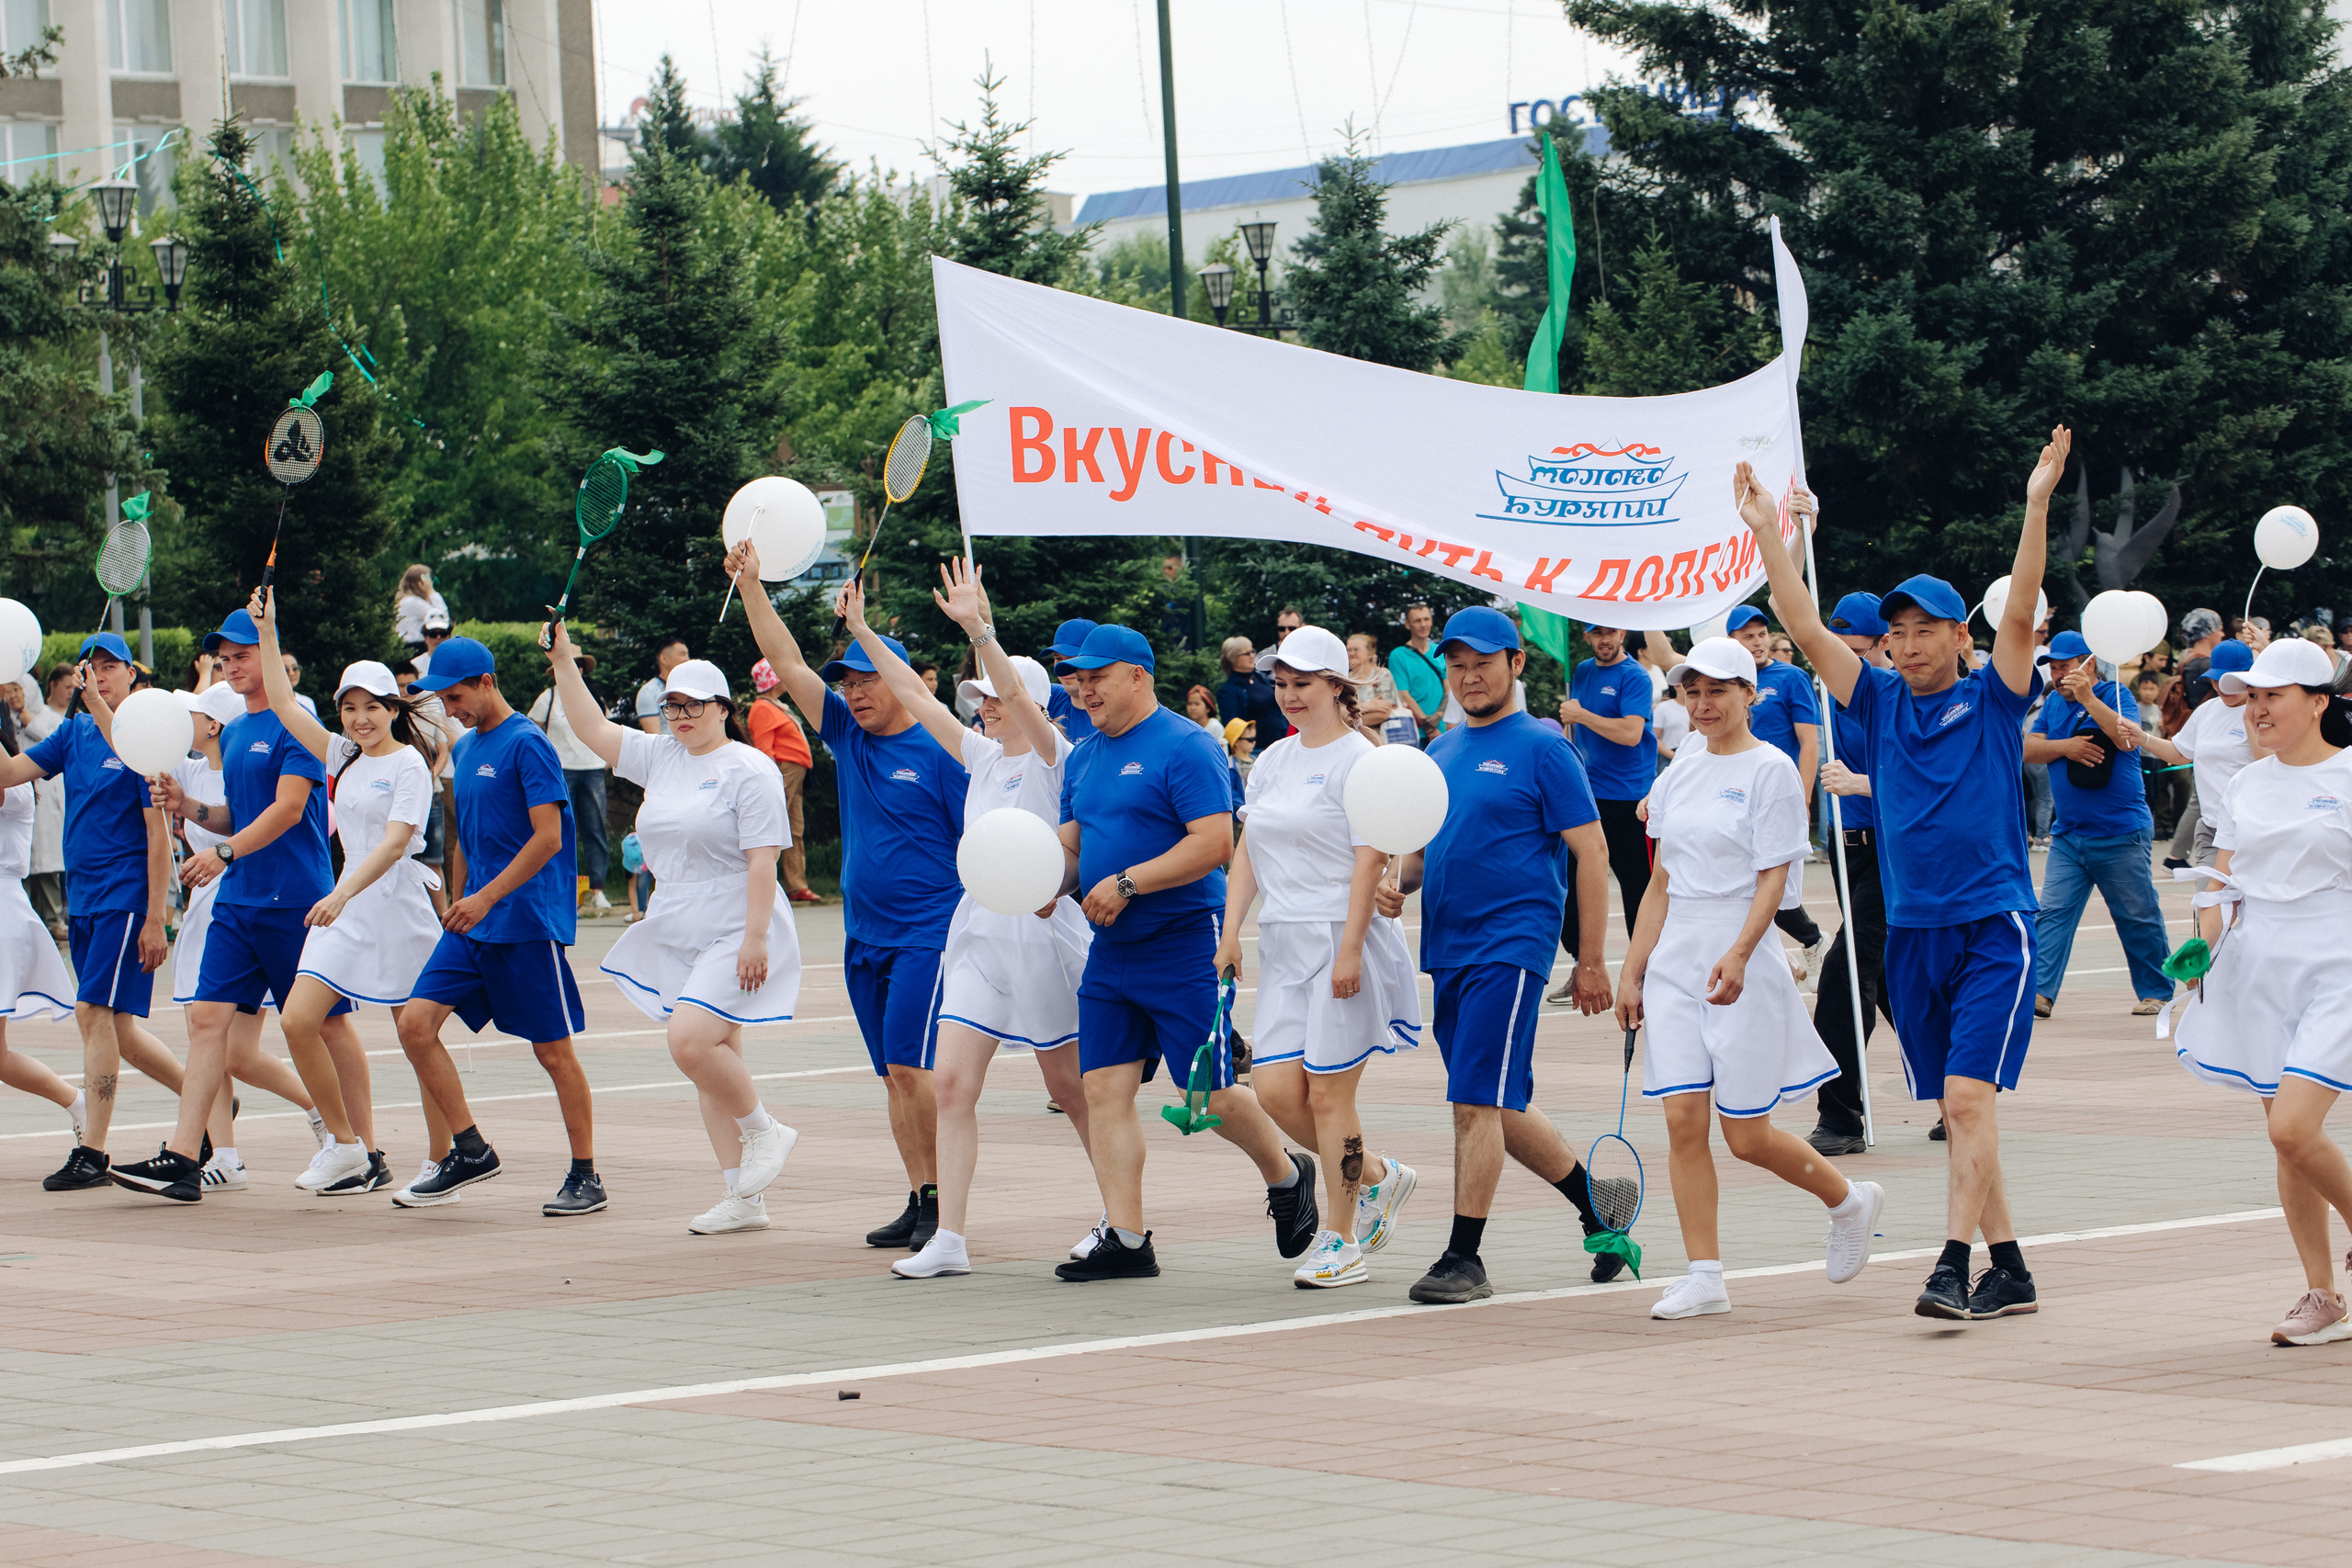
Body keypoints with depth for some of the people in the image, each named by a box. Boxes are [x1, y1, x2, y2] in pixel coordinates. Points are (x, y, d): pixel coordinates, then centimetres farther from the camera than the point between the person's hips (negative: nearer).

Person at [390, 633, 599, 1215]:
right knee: (416, 1024, -5)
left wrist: (486, 898, -20)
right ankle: (468, 1150, 5)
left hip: (528, 921, -8)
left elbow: (548, 837, -17)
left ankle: (586, 1178, 7)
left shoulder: (526, 744, -11)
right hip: (471, 923, 8)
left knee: (553, 1051, -2)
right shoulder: (464, 749, 15)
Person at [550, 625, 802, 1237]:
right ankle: (743, 1199, 10)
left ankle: (763, 1130, -2)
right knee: (710, 1064, 7)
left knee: (690, 1041, -24)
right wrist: (563, 663, 5)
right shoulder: (661, 757, 12)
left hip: (732, 932, -8)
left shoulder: (748, 769, -9)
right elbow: (593, 731, 13)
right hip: (677, 934, 8)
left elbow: (762, 859, -14)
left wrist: (754, 938, -20)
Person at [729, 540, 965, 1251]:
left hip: (930, 933, -7)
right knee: (894, 1078, 8)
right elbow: (790, 667, 9)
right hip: (865, 937, 7)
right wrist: (751, 587, 2)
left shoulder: (938, 752, -7)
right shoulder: (848, 738, 10)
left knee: (911, 1069, -15)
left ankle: (945, 1202, -8)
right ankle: (920, 1202, 12)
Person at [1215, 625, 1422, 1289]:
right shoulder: (1273, 761, 15)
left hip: (1340, 937, -7)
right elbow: (1247, 852, 17)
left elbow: (1369, 860, -13)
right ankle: (1377, 1176, 22)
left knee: (1328, 1091, -5)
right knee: (1275, 1088, 1)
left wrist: (1349, 949, -19)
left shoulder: (1356, 759, -7)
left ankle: (1343, 1241, 5)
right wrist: (1230, 930, 5)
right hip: (1283, 943, 7)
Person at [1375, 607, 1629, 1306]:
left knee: (1478, 1101, -11)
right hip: (1448, 951, 8)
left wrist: (1591, 962, -11)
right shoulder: (1442, 751, 15)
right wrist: (1398, 883, 0)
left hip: (1509, 948, -8)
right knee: (1501, 1107, 13)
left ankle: (1464, 1258, -6)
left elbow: (1591, 853, -8)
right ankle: (1597, 1208, 29)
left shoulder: (1541, 749, -6)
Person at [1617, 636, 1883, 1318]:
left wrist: (1738, 954, -26)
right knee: (1683, 1121, -4)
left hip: (1743, 968, -5)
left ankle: (1848, 1201, 26)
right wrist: (1632, 971, 12)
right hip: (1674, 965, 6)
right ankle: (1704, 1279, 0)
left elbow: (1773, 879, -12)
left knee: (1747, 1135, -1)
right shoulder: (1680, 772, 12)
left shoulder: (1771, 769, -6)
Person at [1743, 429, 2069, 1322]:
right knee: (1956, 1109, 8)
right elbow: (1808, 631, 4)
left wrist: (2037, 506, -22)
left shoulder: (1991, 702, 0)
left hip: (1994, 927, -5)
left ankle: (1953, 1264, -19)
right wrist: (1768, 536, -3)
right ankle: (2007, 1268, 15)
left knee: (1968, 1094, -15)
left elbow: (2020, 615, -13)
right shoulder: (1881, 705, 9)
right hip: (1911, 932, 5)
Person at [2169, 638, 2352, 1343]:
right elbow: (2223, 884, 15)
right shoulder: (2244, 787, 11)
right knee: (2285, 1137, 4)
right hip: (2258, 969, 5)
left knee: (2294, 1128, -17)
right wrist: (2200, 949, 0)